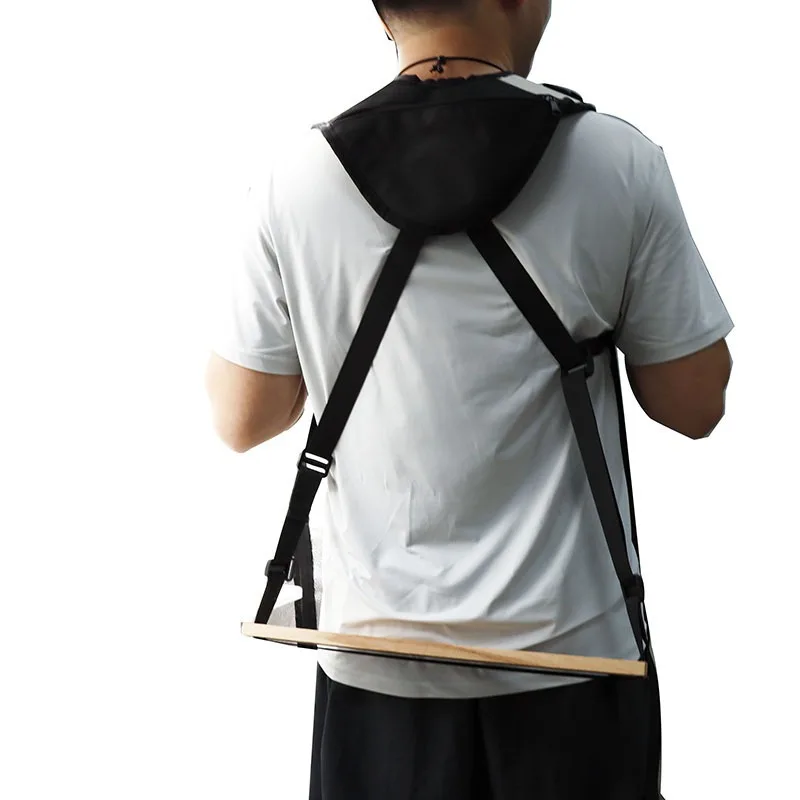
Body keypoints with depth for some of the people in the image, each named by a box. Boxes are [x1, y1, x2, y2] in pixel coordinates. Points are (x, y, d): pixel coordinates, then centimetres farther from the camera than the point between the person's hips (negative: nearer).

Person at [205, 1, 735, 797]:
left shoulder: (297, 176, -7)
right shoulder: (620, 163, -9)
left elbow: (242, 420, 0)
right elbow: (694, 405, -3)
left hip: (377, 645, 1)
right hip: (568, 641, -1)